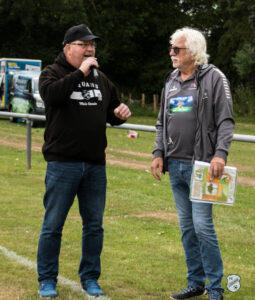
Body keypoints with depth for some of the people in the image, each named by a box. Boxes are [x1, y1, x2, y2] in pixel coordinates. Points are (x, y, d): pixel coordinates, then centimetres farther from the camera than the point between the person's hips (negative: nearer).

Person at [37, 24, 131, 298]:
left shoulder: (101, 79, 16)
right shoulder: (53, 73, -2)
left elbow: (111, 113, 25)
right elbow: (50, 94, -24)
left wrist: (120, 114, 2)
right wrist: (80, 73, -22)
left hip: (95, 164, 5)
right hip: (62, 163, -5)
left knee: (94, 225, 10)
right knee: (53, 225, 1)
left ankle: (90, 278, 21)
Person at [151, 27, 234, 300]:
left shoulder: (214, 78, -4)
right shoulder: (171, 82, 15)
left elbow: (226, 121, -10)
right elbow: (162, 122, 20)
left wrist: (220, 154, -22)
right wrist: (158, 153, 9)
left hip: (200, 165, -7)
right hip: (175, 165, 7)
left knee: (202, 225, -9)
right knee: (186, 226, 11)